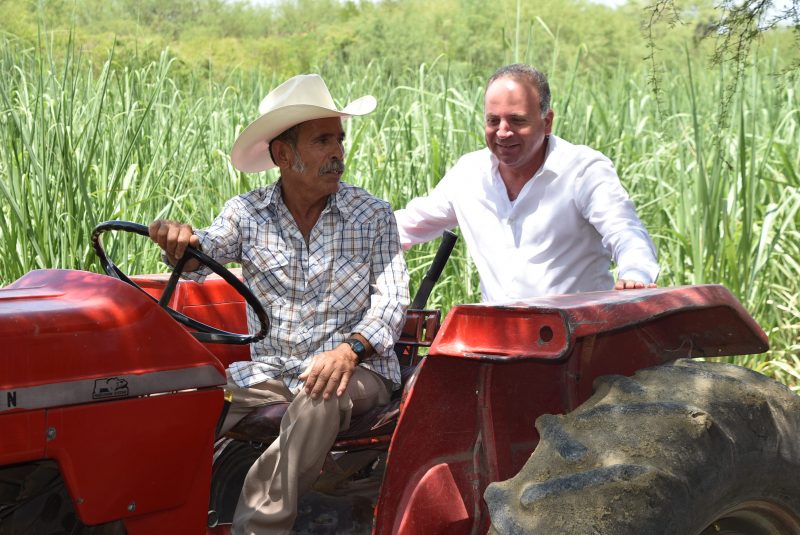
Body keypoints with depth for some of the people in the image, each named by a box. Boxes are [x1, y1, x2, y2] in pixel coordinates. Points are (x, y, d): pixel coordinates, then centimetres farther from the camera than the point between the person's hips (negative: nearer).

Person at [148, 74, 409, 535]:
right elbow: (202, 257, -9)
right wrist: (181, 241, -35)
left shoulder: (372, 216, 2)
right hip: (269, 370, 2)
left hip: (354, 369, -2)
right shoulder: (247, 213, 6)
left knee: (320, 399, -36)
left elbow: (392, 299, -5)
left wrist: (350, 349, -24)